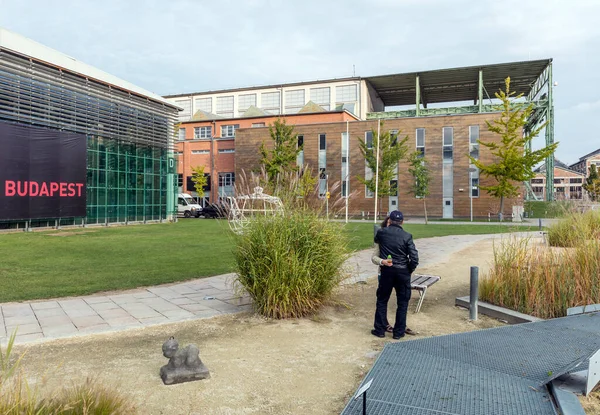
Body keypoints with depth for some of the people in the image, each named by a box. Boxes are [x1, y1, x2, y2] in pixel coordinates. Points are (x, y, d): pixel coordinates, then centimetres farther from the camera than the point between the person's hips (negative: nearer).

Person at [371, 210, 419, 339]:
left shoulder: (382, 233, -2)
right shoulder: (407, 236, -7)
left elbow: (376, 240, 22)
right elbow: (414, 258, -11)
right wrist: (409, 270, 5)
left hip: (386, 271, 1)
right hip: (403, 272, -1)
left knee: (382, 300, 13)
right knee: (402, 302, 11)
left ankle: (379, 330, 17)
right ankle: (398, 332, 16)